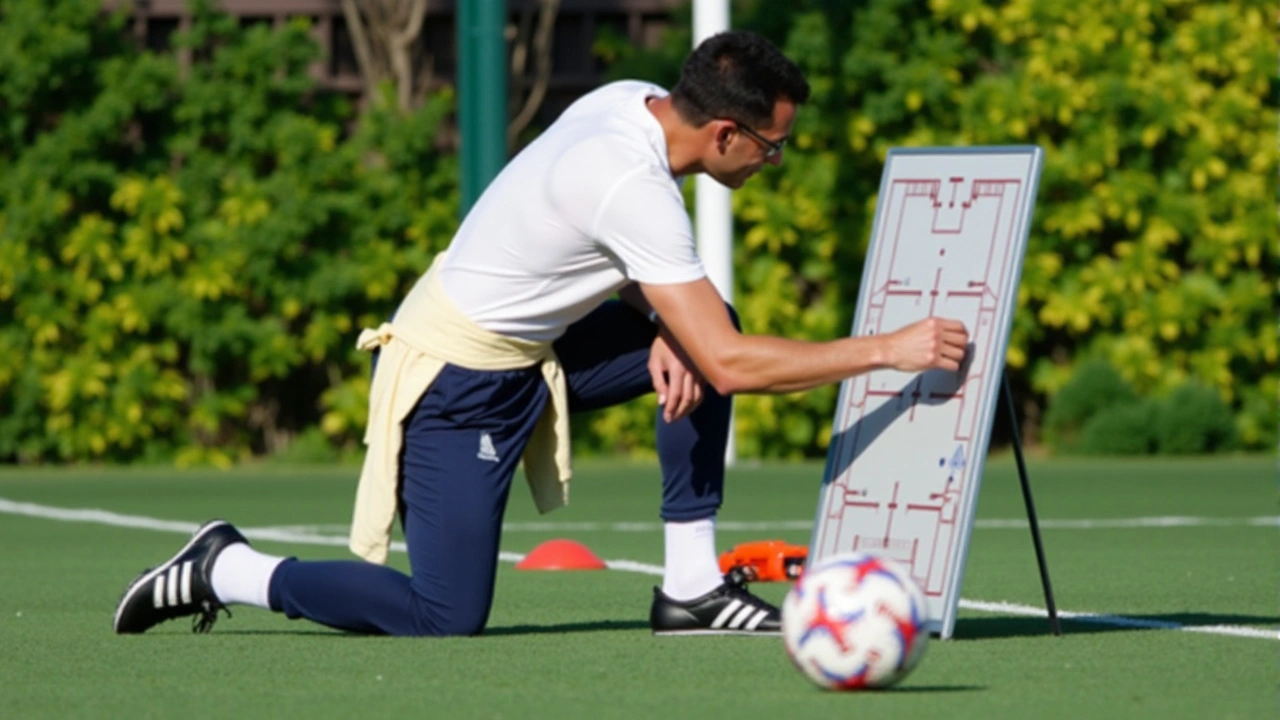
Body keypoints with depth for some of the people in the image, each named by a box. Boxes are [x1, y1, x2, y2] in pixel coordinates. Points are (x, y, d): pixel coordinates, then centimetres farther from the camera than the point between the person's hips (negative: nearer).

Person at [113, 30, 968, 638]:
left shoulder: (633, 102, -4)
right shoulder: (633, 188, -30)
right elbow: (730, 368, -29)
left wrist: (662, 331, -3)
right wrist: (889, 350, -24)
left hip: (527, 346, 10)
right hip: (458, 379, -10)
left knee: (696, 338, 4)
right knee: (446, 619, -11)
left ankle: (692, 586, 6)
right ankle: (225, 572, 6)